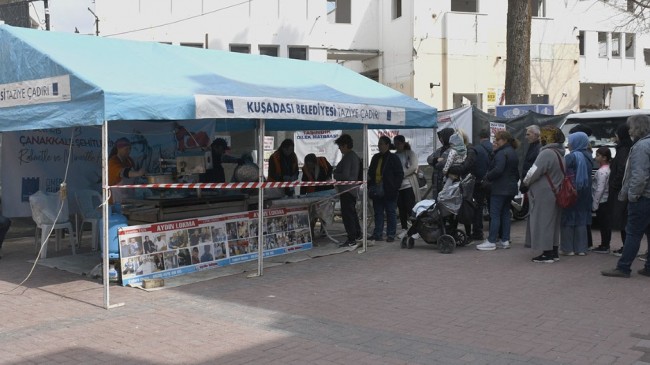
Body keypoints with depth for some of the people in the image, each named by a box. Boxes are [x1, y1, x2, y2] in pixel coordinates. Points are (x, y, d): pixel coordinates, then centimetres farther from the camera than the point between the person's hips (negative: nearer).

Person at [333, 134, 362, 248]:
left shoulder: (347, 157, -18)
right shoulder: (355, 156, 12)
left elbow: (345, 176, -24)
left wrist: (334, 174, -7)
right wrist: (337, 172, 17)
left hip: (346, 190, -10)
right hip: (353, 190, 10)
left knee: (346, 214, -7)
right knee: (352, 212, 21)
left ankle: (351, 240, -8)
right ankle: (357, 234, 31)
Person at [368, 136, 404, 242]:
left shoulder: (393, 158, -5)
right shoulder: (375, 158, 12)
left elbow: (400, 174, -6)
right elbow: (370, 173, 19)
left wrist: (395, 188, -13)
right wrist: (370, 186, 8)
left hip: (389, 192, -6)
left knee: (391, 212, 3)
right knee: (378, 212, 8)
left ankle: (391, 234, 8)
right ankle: (378, 234, 13)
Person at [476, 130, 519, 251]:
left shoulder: (502, 153, -15)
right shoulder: (513, 153, 17)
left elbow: (498, 170, -26)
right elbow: (517, 172, 21)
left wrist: (487, 177, -12)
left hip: (500, 189, -10)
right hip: (511, 188, 10)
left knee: (495, 214, -7)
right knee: (505, 213, 13)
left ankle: (491, 242, -6)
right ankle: (505, 240, 14)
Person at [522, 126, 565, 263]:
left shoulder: (547, 153, -19)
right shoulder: (559, 153, 13)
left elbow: (534, 171, -20)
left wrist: (525, 182, -2)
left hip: (544, 195, -10)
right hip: (555, 193, 10)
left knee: (543, 222, -4)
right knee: (552, 223, 15)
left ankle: (547, 254, -1)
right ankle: (553, 252, 22)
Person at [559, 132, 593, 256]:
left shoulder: (571, 157, -14)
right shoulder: (588, 156, 7)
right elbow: (587, 175, 13)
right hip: (584, 193, 7)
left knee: (568, 219, 1)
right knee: (581, 219, 11)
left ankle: (568, 248, 2)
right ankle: (581, 248, 12)